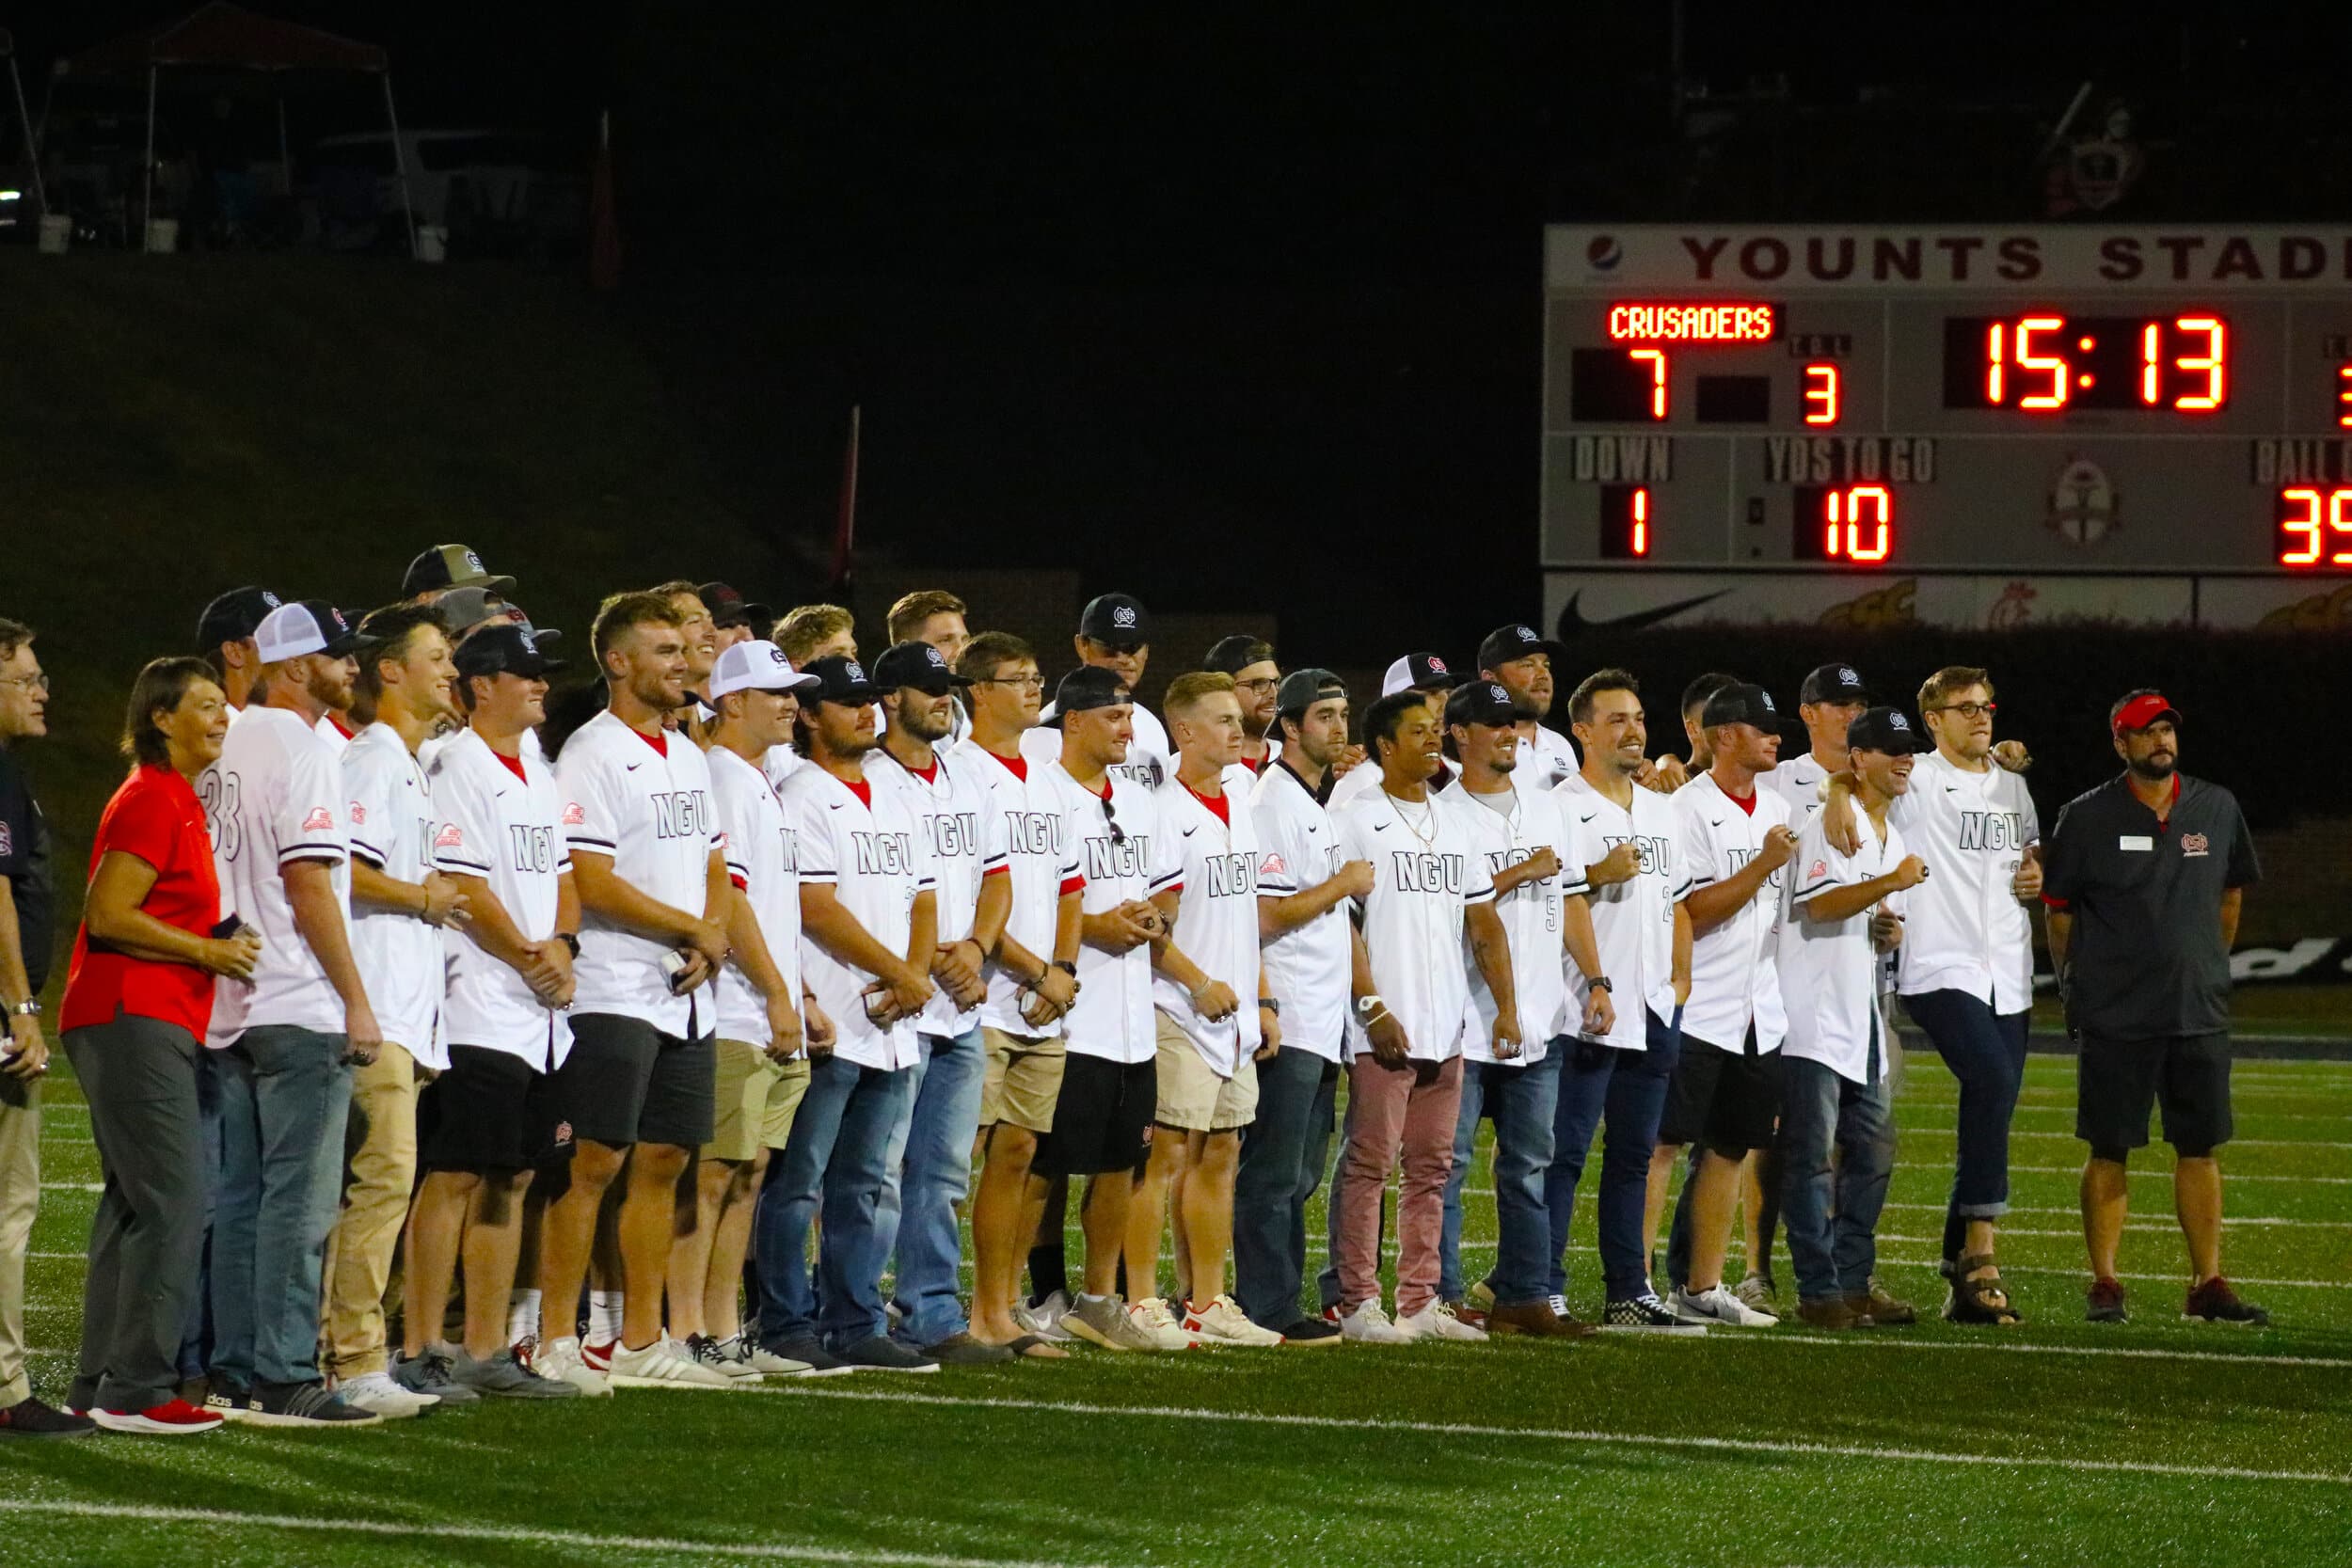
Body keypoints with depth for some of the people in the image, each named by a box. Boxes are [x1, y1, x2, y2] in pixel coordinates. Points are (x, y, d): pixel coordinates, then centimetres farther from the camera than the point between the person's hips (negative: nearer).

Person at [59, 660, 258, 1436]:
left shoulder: (179, 802, 21)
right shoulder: (152, 801, -11)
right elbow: (108, 914, -18)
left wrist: (222, 944, 14)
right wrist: (208, 951, -13)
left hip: (157, 1026, 11)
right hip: (134, 1018, -11)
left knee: (134, 1203, 11)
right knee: (173, 1200, -14)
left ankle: (102, 1388, 14)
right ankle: (134, 1390, -14)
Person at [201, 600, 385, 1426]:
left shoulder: (227, 749, 13)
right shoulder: (303, 750, -12)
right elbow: (309, 886, -17)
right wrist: (356, 1001, -14)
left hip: (229, 1008, 9)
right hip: (301, 1011, -9)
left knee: (241, 1197, 11)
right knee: (299, 1198, -7)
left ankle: (235, 1372, 13)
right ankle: (284, 1379, -9)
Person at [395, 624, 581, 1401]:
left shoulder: (541, 777, 18)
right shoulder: (456, 768, -9)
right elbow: (464, 889, -14)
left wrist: (560, 945, 0)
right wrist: (530, 958, -11)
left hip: (541, 1012, 9)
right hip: (479, 1008, -9)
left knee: (510, 1177, 9)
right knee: (454, 1176, -9)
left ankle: (486, 1351, 14)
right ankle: (419, 1352, -7)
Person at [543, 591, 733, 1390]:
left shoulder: (688, 757, 17)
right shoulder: (591, 756, -9)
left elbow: (714, 865, 19)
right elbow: (593, 884, -16)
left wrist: (710, 937, -2)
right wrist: (693, 930, -9)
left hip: (687, 996, 8)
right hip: (616, 992, -8)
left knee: (663, 1164, 9)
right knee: (592, 1164, -9)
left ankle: (641, 1338, 15)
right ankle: (556, 1339, -6)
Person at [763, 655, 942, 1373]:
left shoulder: (894, 802, 18)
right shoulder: (802, 799, -6)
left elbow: (922, 901, 17)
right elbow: (817, 908, -13)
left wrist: (917, 976, -1)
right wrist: (898, 971, -11)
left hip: (894, 1022, 8)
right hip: (830, 1020, -8)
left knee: (864, 1184, 10)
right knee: (799, 1184, -5)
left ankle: (855, 1324, 14)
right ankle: (787, 1327, -2)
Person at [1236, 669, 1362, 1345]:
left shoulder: (1322, 805, 18)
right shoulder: (1271, 804, -11)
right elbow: (1264, 916, -18)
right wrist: (1344, 885, -10)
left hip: (1325, 1021, 10)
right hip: (1288, 1017, -10)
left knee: (1299, 1176, 11)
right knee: (1273, 1174, -7)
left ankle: (1278, 1306, 15)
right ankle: (1268, 1309, -5)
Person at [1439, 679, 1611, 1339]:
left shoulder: (1547, 809, 15)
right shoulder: (1443, 815, -6)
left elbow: (1571, 900, 17)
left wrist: (1595, 981, 9)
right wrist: (1520, 874, -15)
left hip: (1540, 1015, 6)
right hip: (1466, 1016, -6)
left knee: (1529, 1163, 9)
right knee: (1449, 1160, -3)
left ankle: (1523, 1296, 14)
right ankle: (1440, 1299, 1)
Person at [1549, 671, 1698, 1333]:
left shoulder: (1661, 810, 17)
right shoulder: (1561, 808, -7)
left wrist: (1679, 979, 14)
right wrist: (1601, 874, -21)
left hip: (1652, 1009, 7)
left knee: (1634, 1154, 11)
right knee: (1565, 1152, -7)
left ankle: (1629, 1292, 15)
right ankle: (1545, 1291, -6)